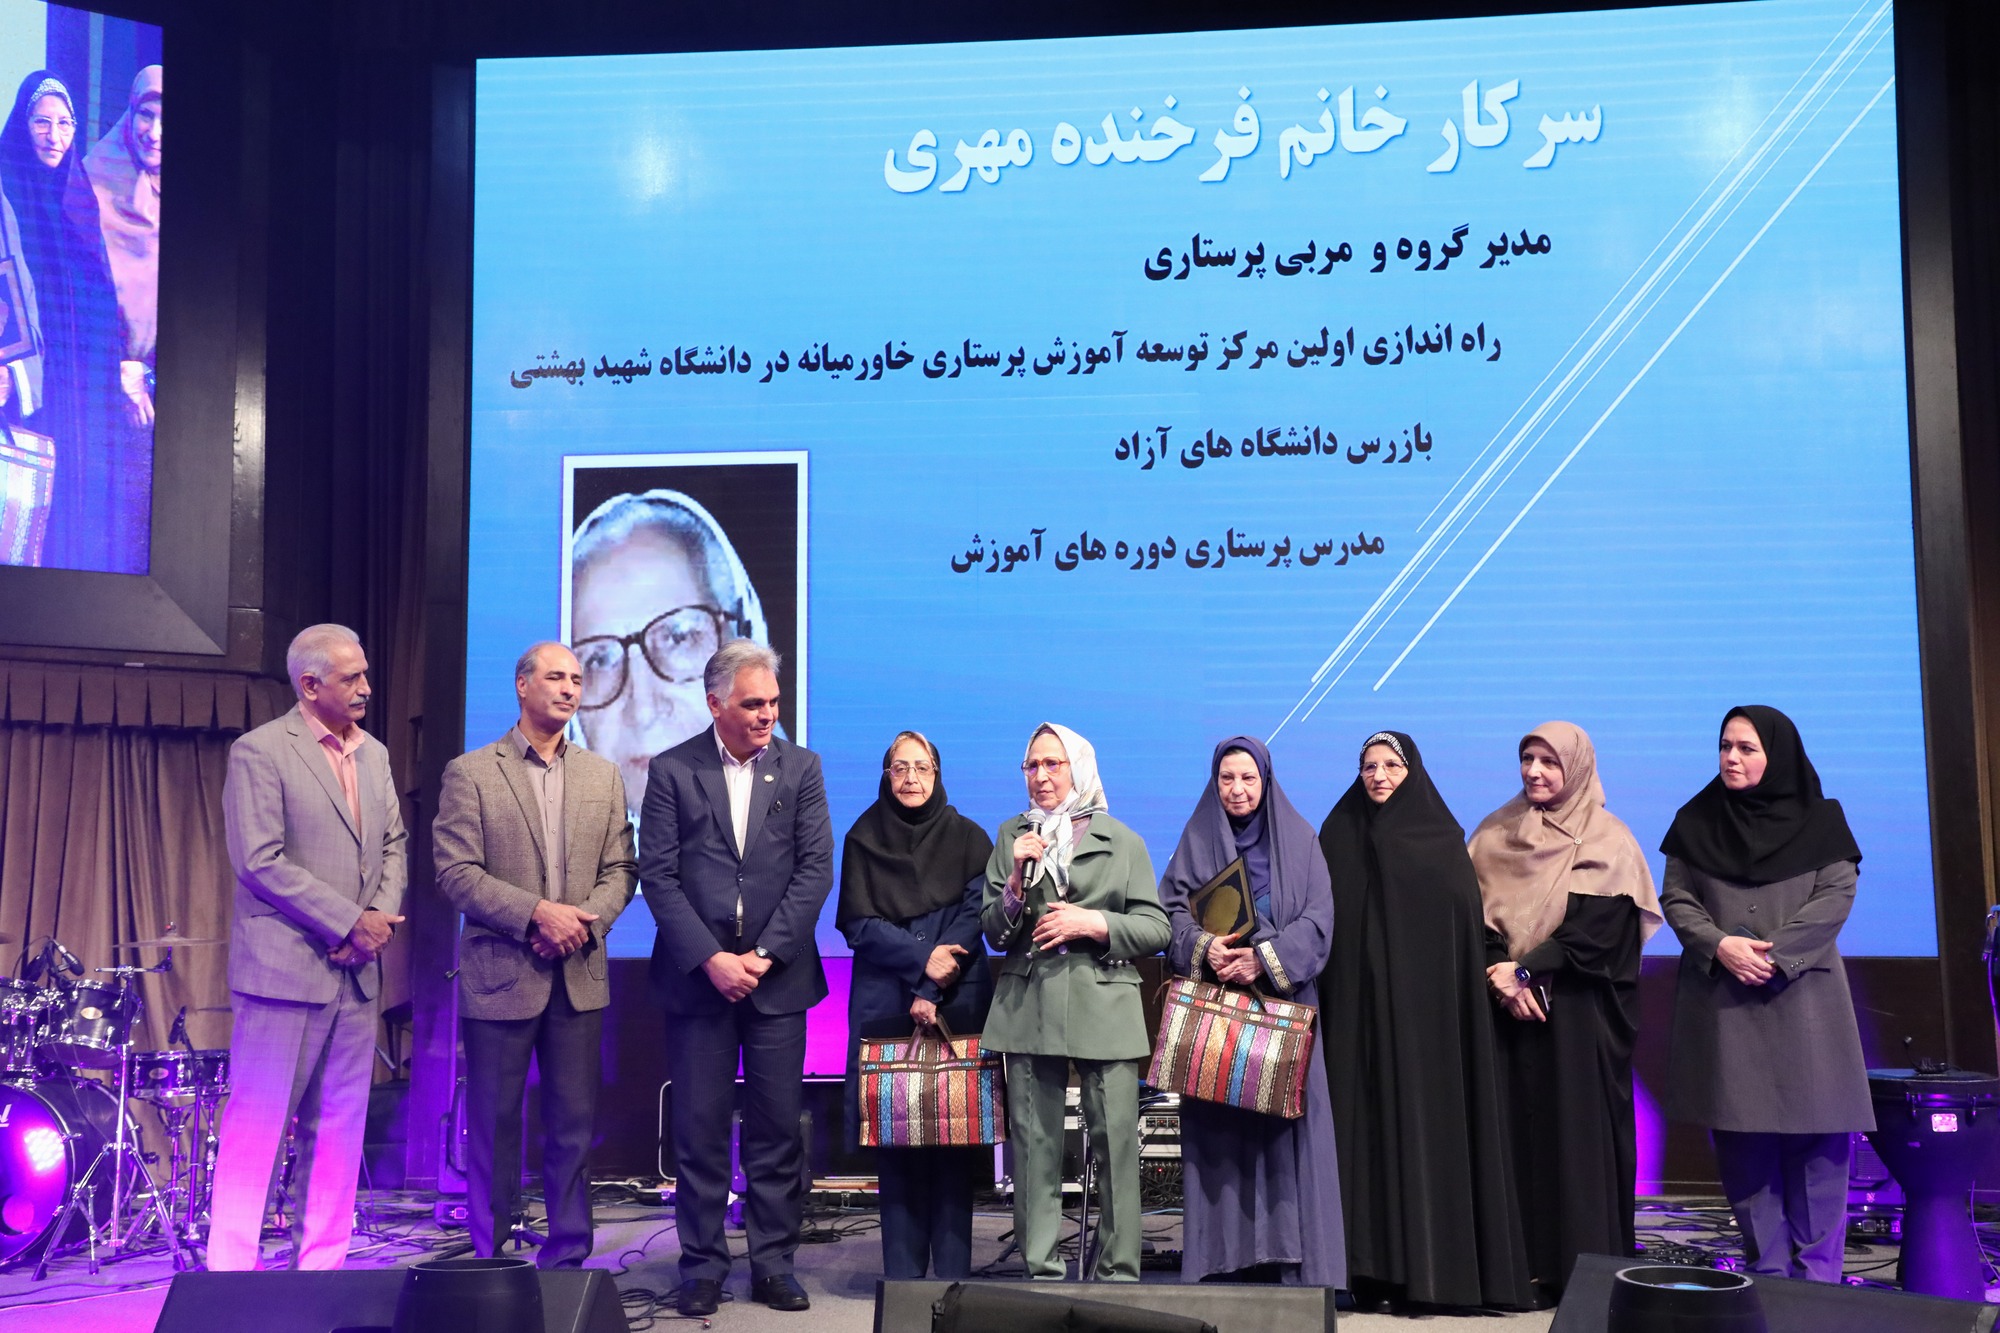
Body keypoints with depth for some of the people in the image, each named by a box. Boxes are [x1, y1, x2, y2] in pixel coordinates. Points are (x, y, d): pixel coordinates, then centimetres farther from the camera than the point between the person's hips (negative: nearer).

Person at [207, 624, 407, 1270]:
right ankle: (230, 1274, 6)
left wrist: (384, 915, -2)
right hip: (284, 968, -6)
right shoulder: (260, 752, -7)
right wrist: (349, 921, -14)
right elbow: (260, 861, -14)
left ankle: (320, 1267, 16)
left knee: (339, 1131, 8)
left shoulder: (374, 754, 14)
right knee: (257, 1123, -2)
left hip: (355, 972, 7)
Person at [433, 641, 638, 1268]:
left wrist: (587, 920, -10)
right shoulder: (470, 773, -1)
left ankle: (568, 1259, 17)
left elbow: (621, 869, 8)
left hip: (579, 976, 3)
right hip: (498, 975, -3)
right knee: (493, 1124, 5)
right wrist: (537, 912, -18)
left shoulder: (603, 777, 11)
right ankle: (490, 1261, 18)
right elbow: (456, 872, -9)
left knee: (574, 1126, 7)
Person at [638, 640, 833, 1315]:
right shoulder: (672, 770, 2)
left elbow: (816, 869, 0)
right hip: (698, 973, -1)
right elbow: (658, 875, -3)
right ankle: (703, 1266, 14)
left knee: (777, 1128, 4)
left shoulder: (801, 767, 5)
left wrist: (764, 953, -9)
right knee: (700, 1128, 3)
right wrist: (711, 959, -12)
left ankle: (773, 1265, 14)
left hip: (777, 974, 1)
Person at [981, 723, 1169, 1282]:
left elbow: (1156, 928, 6)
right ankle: (1040, 1272, 9)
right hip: (1028, 1009, 1)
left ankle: (1119, 1273, 5)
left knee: (1116, 1141, -4)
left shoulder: (1122, 840, 10)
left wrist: (1096, 925, -8)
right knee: (1034, 1143, 1)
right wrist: (1015, 884, -6)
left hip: (1104, 1006, -1)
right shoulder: (1010, 837, 15)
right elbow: (993, 932, 11)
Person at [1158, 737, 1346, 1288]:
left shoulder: (1298, 840, 7)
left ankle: (1292, 1258, -2)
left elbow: (1317, 919, -1)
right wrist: (1205, 948, -17)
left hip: (1282, 1001, 0)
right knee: (1220, 1125, -3)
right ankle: (1227, 1257, 1)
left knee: (1286, 1118, -5)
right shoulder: (1196, 840, 10)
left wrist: (1266, 959, -16)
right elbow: (1173, 910, 2)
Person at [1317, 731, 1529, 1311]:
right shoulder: (1338, 837, 9)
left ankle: (1427, 1263, 3)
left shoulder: (1441, 839, 4)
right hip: (1356, 1007, 2)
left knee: (1422, 1118, -3)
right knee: (1363, 1119, -1)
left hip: (1423, 1008, -1)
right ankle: (1372, 1267, 4)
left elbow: (1467, 927, 1)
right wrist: (1323, 997, -3)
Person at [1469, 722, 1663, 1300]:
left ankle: (1580, 1268, 5)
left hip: (1577, 1014, -3)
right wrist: (1501, 974, -12)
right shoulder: (1494, 834, 11)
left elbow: (1592, 931, -10)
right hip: (1503, 1008, 3)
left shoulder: (1607, 841, -1)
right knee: (1512, 1127, 1)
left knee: (1574, 1128, -2)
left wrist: (1523, 970, -15)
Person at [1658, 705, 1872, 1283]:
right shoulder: (1696, 822, 9)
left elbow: (1837, 896, -5)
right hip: (1722, 1002, 1)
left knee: (1813, 1137, -3)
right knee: (1742, 1138, 1)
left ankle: (1815, 1274, 5)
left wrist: (1775, 953, -15)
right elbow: (1675, 899, 4)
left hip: (1802, 997, -1)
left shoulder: (1821, 821, 4)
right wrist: (1720, 945, -14)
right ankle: (1767, 1271, 8)